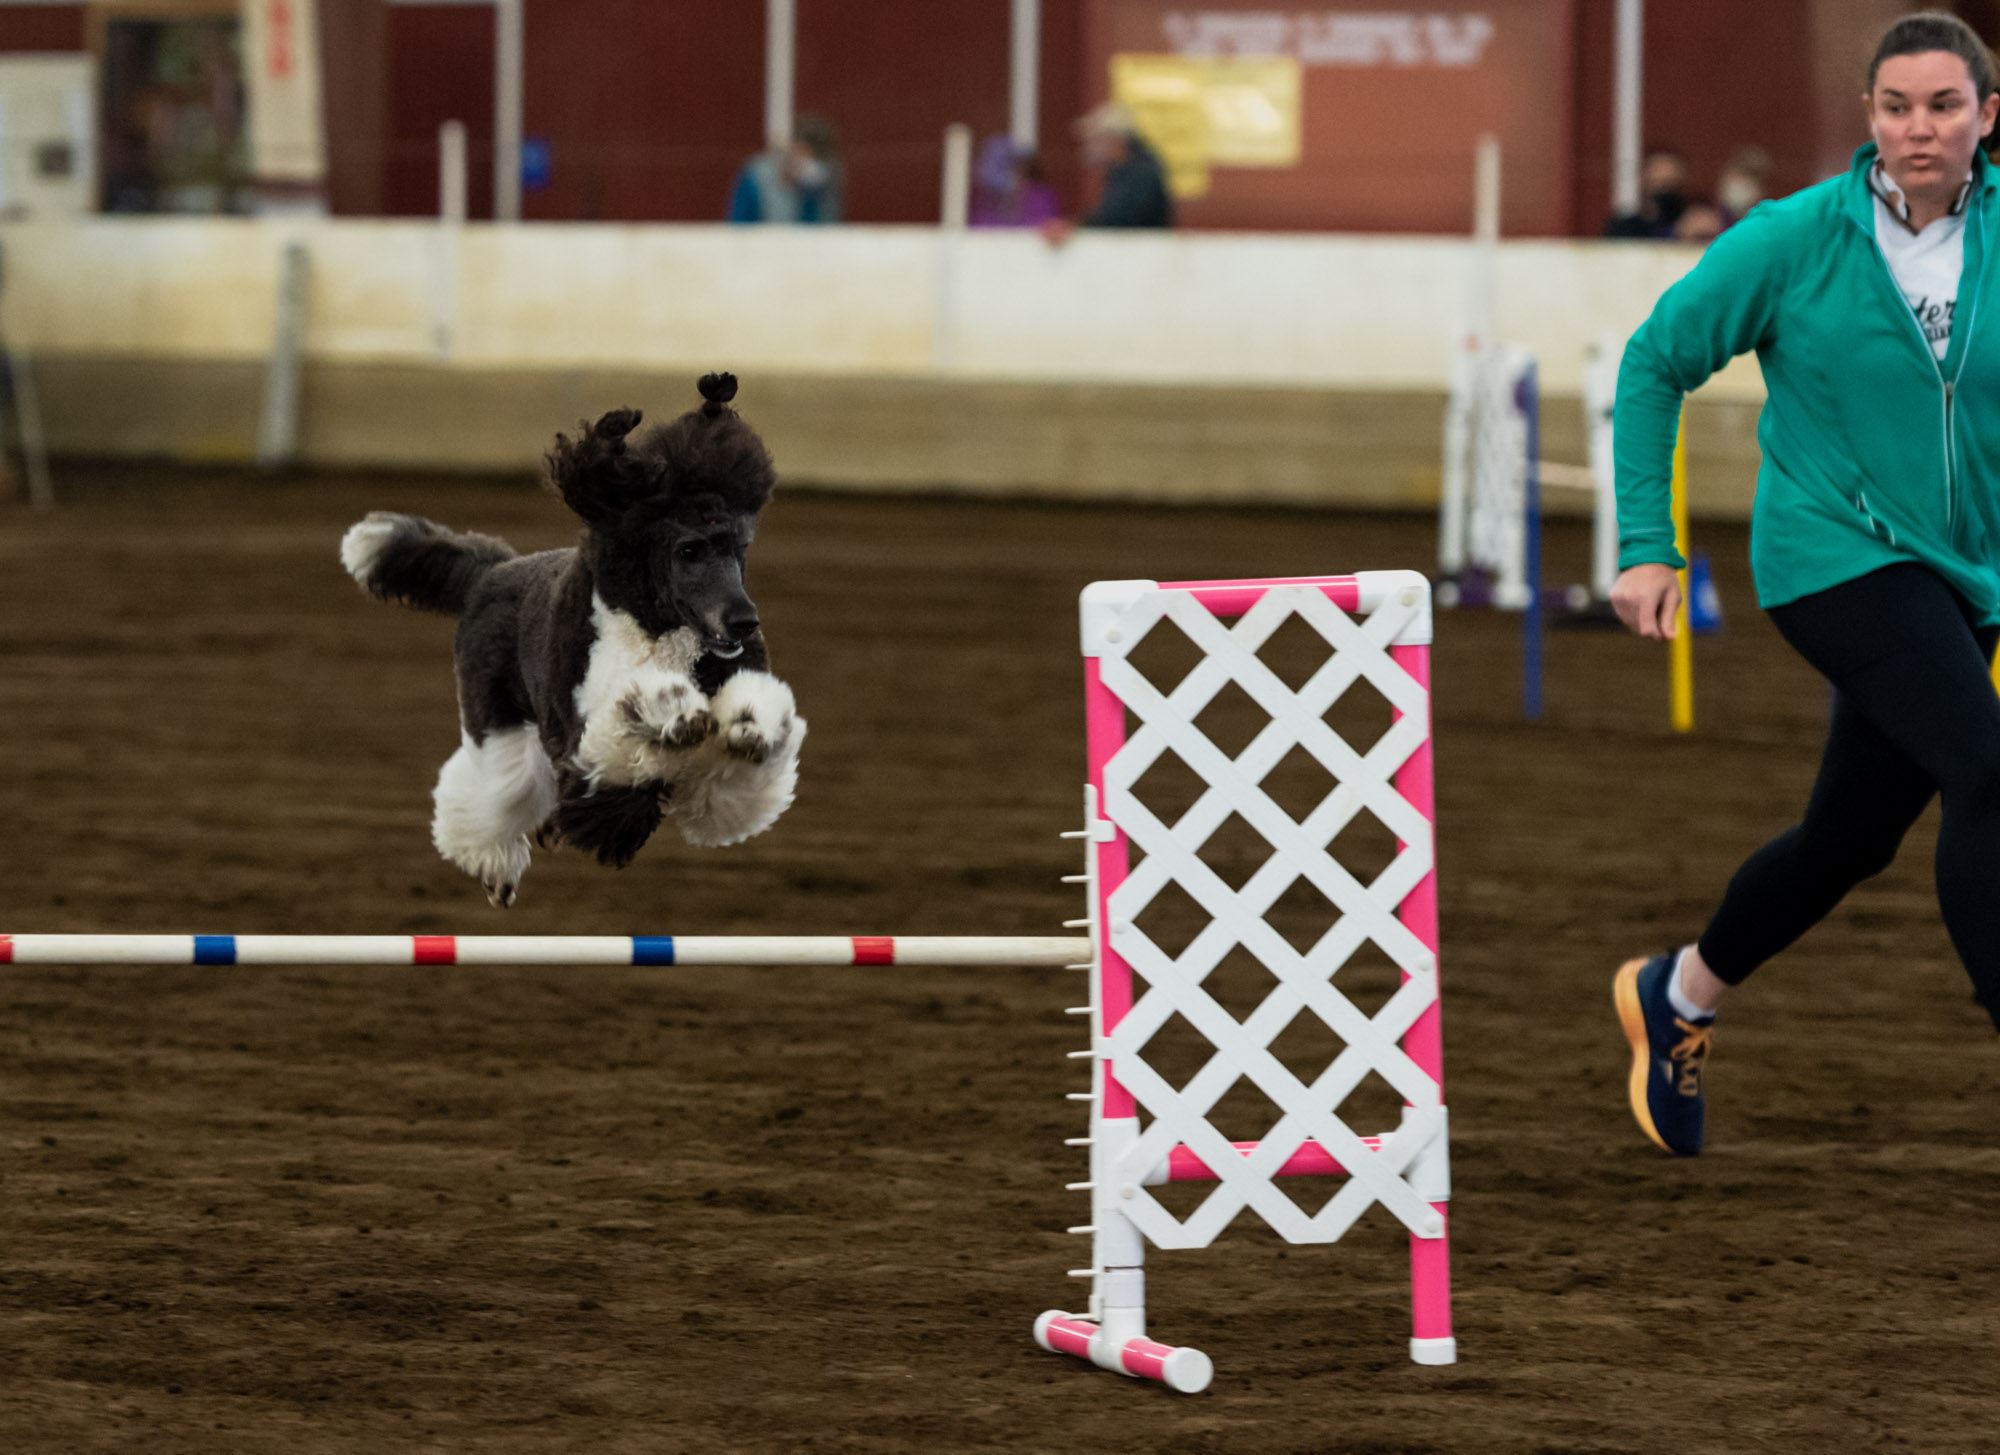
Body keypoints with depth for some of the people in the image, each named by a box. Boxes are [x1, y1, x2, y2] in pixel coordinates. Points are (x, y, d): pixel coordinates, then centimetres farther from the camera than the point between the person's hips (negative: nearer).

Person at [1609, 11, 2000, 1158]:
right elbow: (1658, 361, -1)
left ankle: (1681, 996, 42)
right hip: (1835, 557, -5)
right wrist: (1646, 544, -5)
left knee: (1853, 837, 17)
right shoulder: (1799, 238, -11)